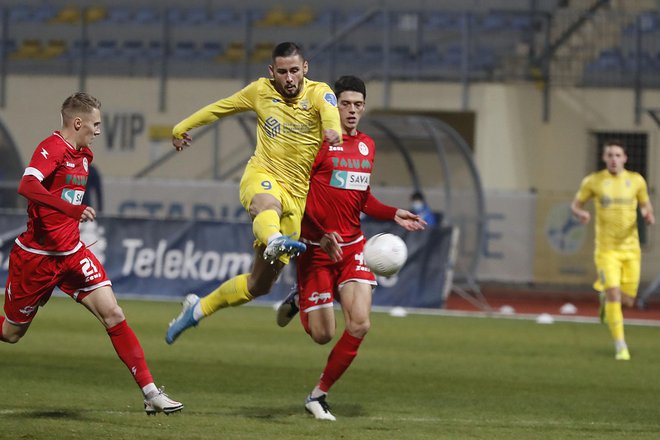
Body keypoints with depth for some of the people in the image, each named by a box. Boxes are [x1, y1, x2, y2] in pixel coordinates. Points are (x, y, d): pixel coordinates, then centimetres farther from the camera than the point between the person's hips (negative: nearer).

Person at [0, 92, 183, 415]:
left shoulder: (84, 155, 9)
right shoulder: (52, 148, -17)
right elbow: (27, 186, -36)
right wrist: (72, 209, -46)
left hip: (71, 254, 6)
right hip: (36, 256, -6)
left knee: (112, 313, -10)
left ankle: (150, 393, -14)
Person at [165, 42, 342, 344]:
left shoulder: (318, 93, -4)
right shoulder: (261, 91, 3)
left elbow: (330, 111, -29)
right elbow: (221, 107, 21)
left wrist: (333, 130, -54)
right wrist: (182, 128, 33)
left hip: (297, 194, 1)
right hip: (261, 176, -1)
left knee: (260, 284, 6)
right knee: (268, 203, -42)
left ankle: (197, 309, 26)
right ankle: (274, 241, -76)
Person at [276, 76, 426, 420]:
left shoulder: (367, 146, 11)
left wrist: (394, 215, 9)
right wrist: (322, 234, -23)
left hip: (352, 246, 5)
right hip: (317, 246, -5)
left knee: (359, 325, -13)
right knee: (323, 335, -1)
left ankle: (319, 395, 4)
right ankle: (299, 302, 35)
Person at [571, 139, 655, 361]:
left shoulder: (636, 181, 2)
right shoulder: (593, 181, -2)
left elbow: (645, 205, 13)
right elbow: (576, 204, 9)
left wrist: (649, 216, -10)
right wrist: (581, 213, -14)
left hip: (631, 248, 2)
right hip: (606, 249, -2)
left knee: (627, 301, 5)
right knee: (614, 295, -16)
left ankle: (605, 294, 42)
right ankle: (620, 346, -6)